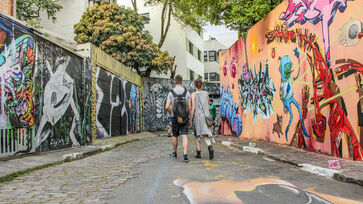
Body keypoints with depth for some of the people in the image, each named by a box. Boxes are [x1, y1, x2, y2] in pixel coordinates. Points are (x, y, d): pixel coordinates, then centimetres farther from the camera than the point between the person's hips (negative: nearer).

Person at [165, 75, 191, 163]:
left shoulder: (171, 93, -4)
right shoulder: (187, 92, -1)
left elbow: (167, 107, -10)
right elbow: (189, 107, -2)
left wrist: (170, 113, 11)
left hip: (175, 118, 0)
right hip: (185, 118, 0)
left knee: (175, 136, 16)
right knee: (184, 136, -2)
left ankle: (174, 153, 33)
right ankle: (185, 155, -15)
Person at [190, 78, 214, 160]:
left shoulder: (194, 94, -5)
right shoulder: (206, 93, 6)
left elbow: (193, 108, -10)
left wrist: (190, 120, -6)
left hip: (197, 116, -2)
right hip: (206, 116, 2)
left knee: (197, 135, 11)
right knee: (206, 135, 0)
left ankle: (199, 153, 14)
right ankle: (210, 147, -27)